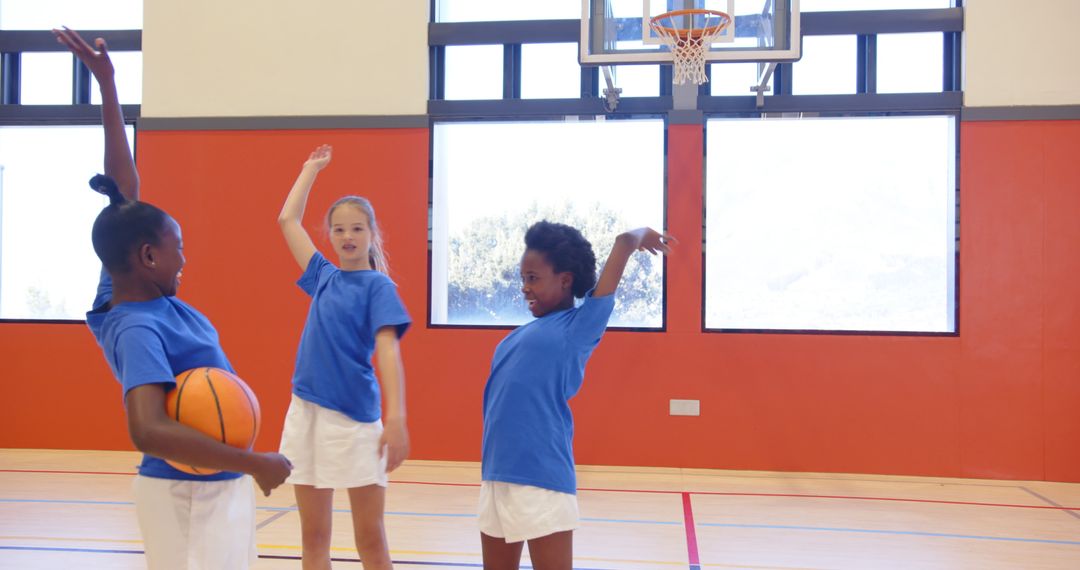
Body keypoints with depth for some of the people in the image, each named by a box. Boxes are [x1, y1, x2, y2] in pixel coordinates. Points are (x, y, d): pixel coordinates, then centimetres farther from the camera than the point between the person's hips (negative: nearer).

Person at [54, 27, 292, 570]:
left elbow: (126, 188, 6)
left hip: (217, 484, 9)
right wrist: (255, 463, -33)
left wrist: (107, 86, 7)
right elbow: (148, 431, -39)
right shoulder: (136, 329, -24)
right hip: (190, 492, -9)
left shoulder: (132, 288, 0)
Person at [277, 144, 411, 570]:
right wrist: (311, 168, 29)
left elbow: (387, 350, -15)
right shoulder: (323, 277, 11)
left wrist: (397, 417, -26)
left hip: (355, 416, -5)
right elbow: (287, 219, 21)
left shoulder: (377, 285, -4)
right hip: (306, 411, 5)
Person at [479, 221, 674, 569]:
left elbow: (625, 243, -2)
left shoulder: (579, 326, -3)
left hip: (542, 479, -7)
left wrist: (642, 235, 17)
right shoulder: (522, 335, 16)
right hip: (496, 475, 7)